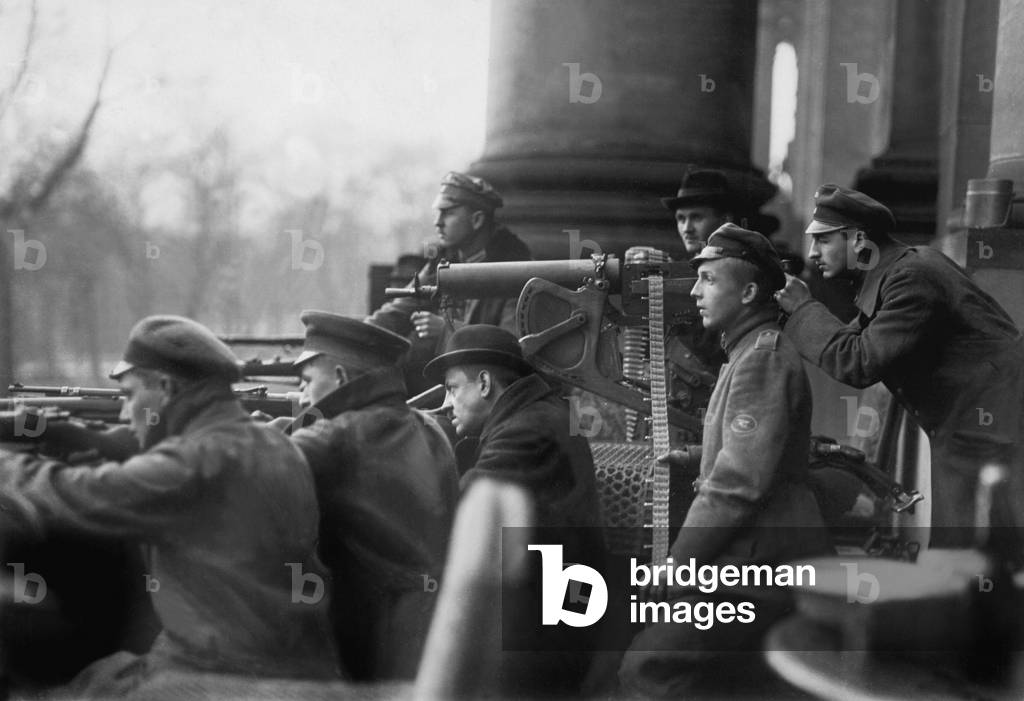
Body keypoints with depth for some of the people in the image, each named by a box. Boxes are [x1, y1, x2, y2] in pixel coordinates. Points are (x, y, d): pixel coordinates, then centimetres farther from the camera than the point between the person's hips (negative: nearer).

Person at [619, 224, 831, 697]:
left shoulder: (762, 357, -12)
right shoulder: (749, 352, 22)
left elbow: (739, 483, -20)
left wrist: (677, 563, -16)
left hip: (759, 562, -10)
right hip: (752, 556, 10)